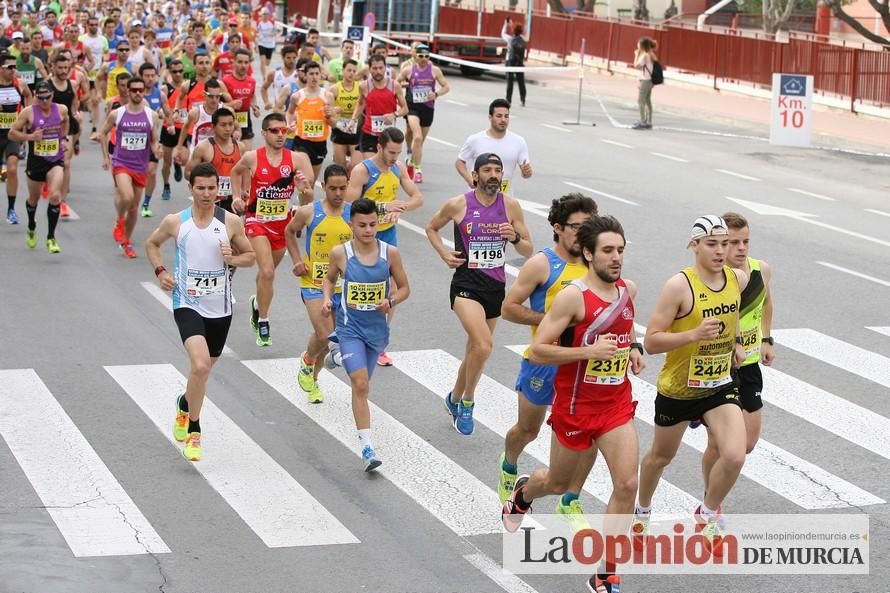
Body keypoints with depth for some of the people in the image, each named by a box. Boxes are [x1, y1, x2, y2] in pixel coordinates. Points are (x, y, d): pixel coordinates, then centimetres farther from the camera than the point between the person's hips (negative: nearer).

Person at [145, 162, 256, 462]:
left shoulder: (231, 222, -2)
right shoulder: (175, 222, -3)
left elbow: (251, 255, 9)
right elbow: (152, 243, 15)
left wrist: (233, 259, -13)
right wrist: (160, 271, -1)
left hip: (220, 307, 3)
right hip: (188, 304, -3)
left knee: (205, 366, 17)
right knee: (200, 365, -22)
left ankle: (185, 404, 49)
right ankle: (194, 431, -7)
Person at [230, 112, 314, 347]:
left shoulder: (296, 159, -9)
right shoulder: (252, 158, -10)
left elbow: (308, 202, -8)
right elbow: (236, 171, 14)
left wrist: (303, 189, -29)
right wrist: (236, 196, 4)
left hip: (282, 222, 3)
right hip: (257, 221, -3)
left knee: (267, 272, 20)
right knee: (267, 272, -18)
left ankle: (257, 302, 51)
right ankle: (262, 323, -5)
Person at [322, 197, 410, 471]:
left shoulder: (390, 253, -7)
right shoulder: (340, 253, -9)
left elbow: (404, 288, 3)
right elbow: (330, 279, 11)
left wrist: (391, 301, -17)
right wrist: (327, 299, -9)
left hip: (377, 328, 3)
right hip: (350, 327, -3)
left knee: (362, 383, 23)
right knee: (361, 385, -15)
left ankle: (340, 357, 58)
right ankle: (367, 447, -13)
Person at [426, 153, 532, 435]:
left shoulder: (511, 206, 0)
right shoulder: (457, 205, -7)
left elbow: (528, 250, 5)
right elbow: (431, 228, 12)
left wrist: (515, 238, -16)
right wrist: (444, 253, -4)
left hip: (496, 285, 4)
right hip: (467, 284, -4)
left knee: (475, 350, 16)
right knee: (483, 345, -24)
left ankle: (455, 399, 40)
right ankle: (467, 401, -3)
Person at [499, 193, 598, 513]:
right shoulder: (541, 264, -12)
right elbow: (509, 308, -12)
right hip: (544, 361, -4)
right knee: (527, 430, 15)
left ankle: (570, 502, 11)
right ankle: (508, 466, 48)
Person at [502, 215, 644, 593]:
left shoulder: (628, 289, 1)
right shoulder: (573, 297, -19)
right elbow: (537, 351, -20)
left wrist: (634, 349, 5)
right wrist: (589, 351, -29)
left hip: (617, 403, 4)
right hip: (576, 406, -4)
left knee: (627, 484, -10)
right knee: (558, 483, 16)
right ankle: (523, 493, 55)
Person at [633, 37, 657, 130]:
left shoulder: (644, 55, -17)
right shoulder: (650, 55, 10)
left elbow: (636, 65, -16)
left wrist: (637, 55, -9)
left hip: (645, 81, -9)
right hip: (649, 80, 9)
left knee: (640, 101, -5)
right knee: (647, 101, 14)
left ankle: (642, 123, -5)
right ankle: (648, 122, 18)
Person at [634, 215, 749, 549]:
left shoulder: (738, 280, -4)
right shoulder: (679, 286, -21)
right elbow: (651, 342, -21)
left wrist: (734, 342, 10)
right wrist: (695, 334, -32)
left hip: (720, 386, 3)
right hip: (677, 388, -3)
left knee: (734, 456, -16)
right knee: (661, 456, 18)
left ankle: (707, 514, 12)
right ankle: (642, 511, 47)